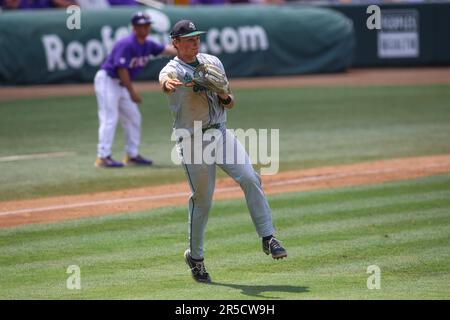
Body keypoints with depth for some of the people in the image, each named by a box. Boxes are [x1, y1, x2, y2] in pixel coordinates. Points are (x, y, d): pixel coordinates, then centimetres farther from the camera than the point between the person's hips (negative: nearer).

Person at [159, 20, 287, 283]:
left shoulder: (213, 62, 12)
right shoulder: (173, 70, -6)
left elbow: (230, 103, 17)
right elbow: (165, 80, -33)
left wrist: (225, 96, -9)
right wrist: (169, 83, -59)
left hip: (221, 133, 4)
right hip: (192, 140, -4)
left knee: (250, 178, -16)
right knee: (202, 199, 0)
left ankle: (268, 238, -14)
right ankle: (195, 256, 17)